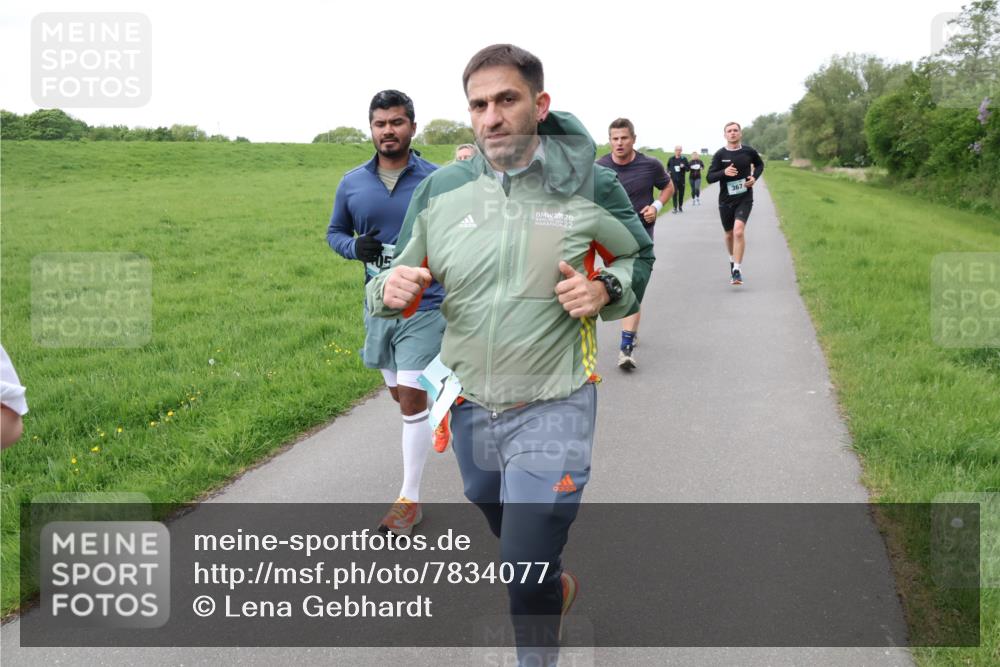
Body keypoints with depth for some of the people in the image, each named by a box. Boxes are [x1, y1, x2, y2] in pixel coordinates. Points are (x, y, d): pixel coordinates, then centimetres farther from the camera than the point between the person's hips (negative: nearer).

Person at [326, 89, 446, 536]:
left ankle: (409, 499, 5)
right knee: (400, 394, 17)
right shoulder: (352, 183, 2)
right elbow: (334, 231, 13)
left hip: (425, 307, -4)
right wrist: (354, 247, -7)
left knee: (412, 400, -7)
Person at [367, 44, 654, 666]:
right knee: (516, 547, 26)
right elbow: (403, 280, 7)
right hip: (468, 406, 4)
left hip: (552, 409, -4)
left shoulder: (590, 185, -7)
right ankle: (560, 582, 59)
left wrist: (606, 290, -12)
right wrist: (390, 290, -17)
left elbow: (640, 258, 9)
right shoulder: (440, 189, -2)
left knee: (528, 575, -7)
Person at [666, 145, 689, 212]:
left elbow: (688, 168, 6)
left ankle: (680, 207, 20)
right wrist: (668, 171, 0)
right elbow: (668, 166, 19)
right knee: (674, 193, -10)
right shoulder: (671, 159, 5)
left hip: (681, 179, 1)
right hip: (673, 179, -1)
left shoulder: (684, 159, 3)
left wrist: (683, 167, -15)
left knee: (681, 193, 6)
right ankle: (675, 208, -9)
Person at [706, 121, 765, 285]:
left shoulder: (748, 152, -1)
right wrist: (724, 172, -25)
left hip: (744, 199, -1)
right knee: (729, 234, 15)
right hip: (725, 200, 1)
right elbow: (709, 177, -7)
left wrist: (755, 177, 0)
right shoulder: (720, 154, -4)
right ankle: (733, 260, 45)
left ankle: (737, 270, -16)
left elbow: (760, 164, 20)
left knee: (739, 231, -20)